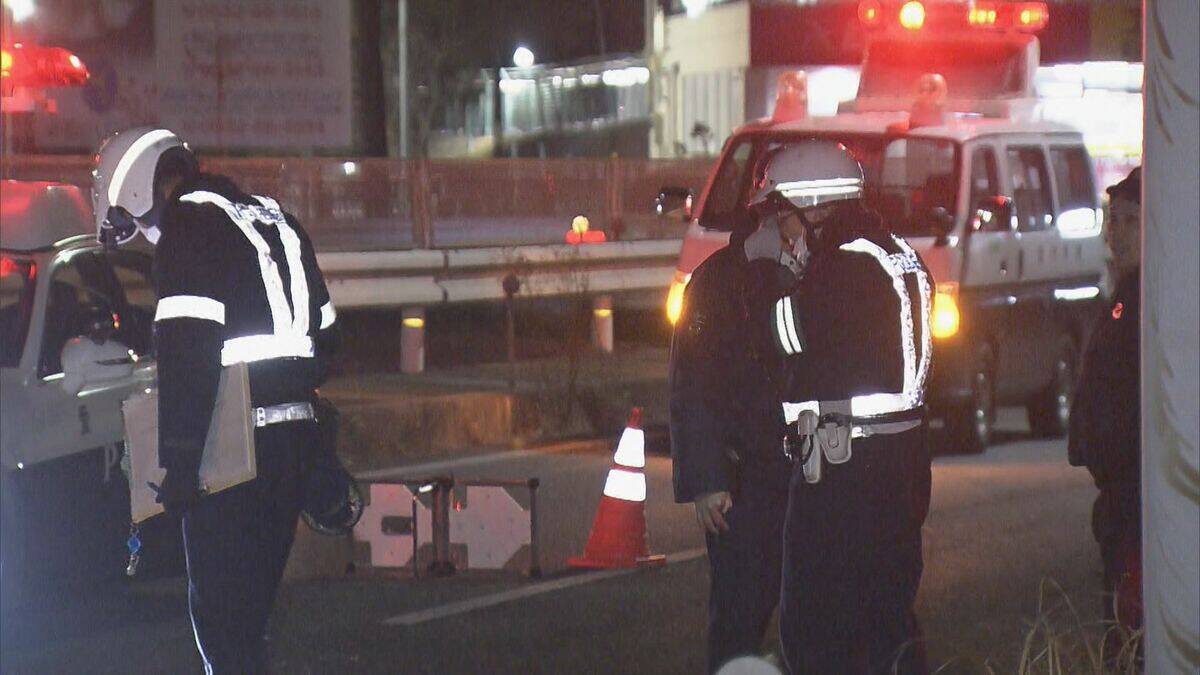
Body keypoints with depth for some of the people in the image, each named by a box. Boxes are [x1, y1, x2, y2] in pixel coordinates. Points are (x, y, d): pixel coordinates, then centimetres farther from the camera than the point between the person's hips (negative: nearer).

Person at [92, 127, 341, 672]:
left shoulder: (189, 226, -9)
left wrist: (179, 463, -19)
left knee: (218, 611, -5)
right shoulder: (272, 220, 20)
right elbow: (321, 335, 23)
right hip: (293, 437, 9)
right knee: (251, 602, 17)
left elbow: (187, 356, -19)